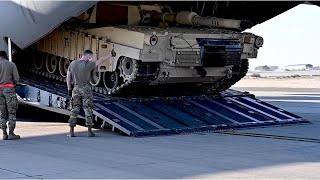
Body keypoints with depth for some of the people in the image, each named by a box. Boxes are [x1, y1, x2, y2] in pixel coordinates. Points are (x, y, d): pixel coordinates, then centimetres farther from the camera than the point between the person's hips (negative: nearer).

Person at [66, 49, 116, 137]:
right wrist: (110, 55, 4)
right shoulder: (88, 64, -11)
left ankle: (71, 131, 5)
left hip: (76, 89, 4)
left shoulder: (72, 64, 4)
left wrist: (69, 89, 13)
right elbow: (101, 60, -5)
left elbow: (68, 78, 7)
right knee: (88, 110, 3)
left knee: (74, 110, 7)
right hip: (86, 89, -4)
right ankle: (89, 131, 3)